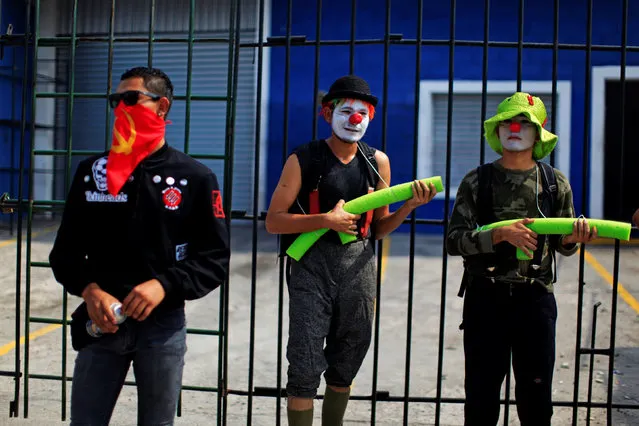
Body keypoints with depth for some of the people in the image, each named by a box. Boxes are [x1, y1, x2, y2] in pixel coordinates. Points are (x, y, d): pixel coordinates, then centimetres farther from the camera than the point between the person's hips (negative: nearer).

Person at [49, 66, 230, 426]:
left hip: (164, 326, -1)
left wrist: (165, 284, -18)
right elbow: (66, 250, 8)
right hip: (101, 322, 2)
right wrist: (89, 290, -11)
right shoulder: (92, 171, 6)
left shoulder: (196, 178, -1)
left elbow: (216, 259, -3)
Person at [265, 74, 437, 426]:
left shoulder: (377, 162, 6)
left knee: (346, 363, 17)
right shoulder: (304, 159, -5)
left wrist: (409, 206, -5)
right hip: (313, 265, -4)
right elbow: (273, 221, -7)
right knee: (306, 366, -4)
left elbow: (378, 229, 11)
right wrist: (326, 220, -17)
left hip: (358, 266, 4)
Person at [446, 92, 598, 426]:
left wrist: (572, 238, -10)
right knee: (481, 393, 7)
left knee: (536, 395, 8)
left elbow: (562, 246, 12)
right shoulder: (476, 182, 0)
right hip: (485, 297, -1)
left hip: (536, 298, 1)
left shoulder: (556, 183, 5)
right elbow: (454, 241, -7)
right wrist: (501, 234, -20)